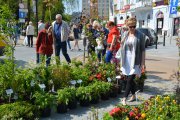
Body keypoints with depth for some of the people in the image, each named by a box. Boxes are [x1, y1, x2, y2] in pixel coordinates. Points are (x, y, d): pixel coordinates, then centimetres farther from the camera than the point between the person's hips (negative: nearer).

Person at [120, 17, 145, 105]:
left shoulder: (140, 35, -6)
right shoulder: (125, 34, 7)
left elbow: (143, 50, -6)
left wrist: (143, 63, -9)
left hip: (135, 61, -5)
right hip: (126, 61, 5)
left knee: (130, 80, -9)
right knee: (129, 79, 13)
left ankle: (124, 99, -6)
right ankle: (133, 96, 31)